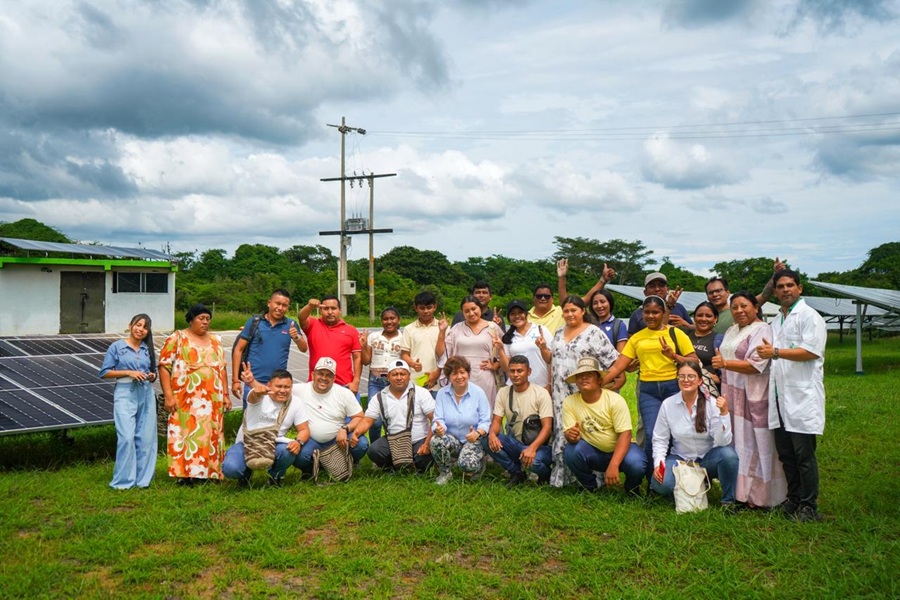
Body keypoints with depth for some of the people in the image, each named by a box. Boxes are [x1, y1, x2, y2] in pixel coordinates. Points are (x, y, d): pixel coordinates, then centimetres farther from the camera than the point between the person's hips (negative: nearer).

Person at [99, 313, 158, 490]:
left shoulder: (148, 349, 14)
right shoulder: (117, 347, 2)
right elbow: (104, 372, -1)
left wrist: (152, 376, -1)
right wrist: (128, 372, -11)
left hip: (146, 394, 4)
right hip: (125, 394, -4)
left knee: (146, 437, 2)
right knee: (126, 437, -12)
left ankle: (142, 479, 12)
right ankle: (123, 481, -1)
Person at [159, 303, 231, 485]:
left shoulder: (214, 340, 16)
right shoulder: (177, 338, 1)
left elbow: (222, 368, 17)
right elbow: (164, 367, -5)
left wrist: (225, 394, 11)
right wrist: (168, 395, -13)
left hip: (212, 399, 5)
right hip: (186, 399, -5)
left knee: (211, 433, 5)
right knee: (186, 432, -7)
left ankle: (207, 471, 12)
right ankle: (184, 473, -2)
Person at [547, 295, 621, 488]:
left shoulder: (593, 332, -5)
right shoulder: (559, 333, 15)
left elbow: (612, 360, -7)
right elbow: (552, 360, 22)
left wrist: (618, 379, -15)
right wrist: (550, 385, 16)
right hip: (560, 395, 6)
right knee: (562, 434, 7)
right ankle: (561, 477, 15)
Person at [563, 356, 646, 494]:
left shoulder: (615, 400, -19)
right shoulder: (569, 402, -11)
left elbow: (625, 434, -23)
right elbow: (569, 433, -11)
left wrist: (613, 465, -34)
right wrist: (571, 435, -39)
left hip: (619, 449, -2)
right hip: (592, 451, 2)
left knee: (636, 464, -32)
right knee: (571, 451, -29)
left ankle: (632, 489, 5)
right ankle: (590, 487, -1)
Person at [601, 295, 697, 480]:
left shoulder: (676, 333, 4)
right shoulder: (636, 338, 12)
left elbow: (694, 362, 0)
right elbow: (617, 366, 8)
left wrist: (673, 356, -16)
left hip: (674, 387, -1)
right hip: (648, 390, 1)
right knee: (652, 435, -9)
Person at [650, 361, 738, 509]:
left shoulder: (712, 403, -12)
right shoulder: (668, 404, -8)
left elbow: (723, 442, -20)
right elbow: (660, 439, -1)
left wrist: (724, 413, -31)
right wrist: (658, 463, -16)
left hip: (708, 459, -1)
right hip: (680, 459, 1)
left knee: (728, 454, -33)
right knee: (661, 483, -28)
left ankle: (728, 500, -9)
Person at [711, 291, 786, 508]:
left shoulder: (762, 330, -9)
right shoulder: (732, 331, 18)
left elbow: (757, 365, -20)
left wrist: (725, 364, -27)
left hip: (753, 397, -8)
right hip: (732, 397, 8)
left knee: (753, 444, -4)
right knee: (735, 444, 8)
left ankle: (757, 496, 5)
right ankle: (739, 492, 15)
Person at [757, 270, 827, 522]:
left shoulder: (809, 316, -5)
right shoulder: (776, 321, 21)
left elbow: (811, 351, -17)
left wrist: (775, 352, -15)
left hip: (802, 395, -8)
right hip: (780, 396, 8)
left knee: (804, 454, -5)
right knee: (785, 453, 12)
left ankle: (809, 507, 3)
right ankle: (793, 501, 22)